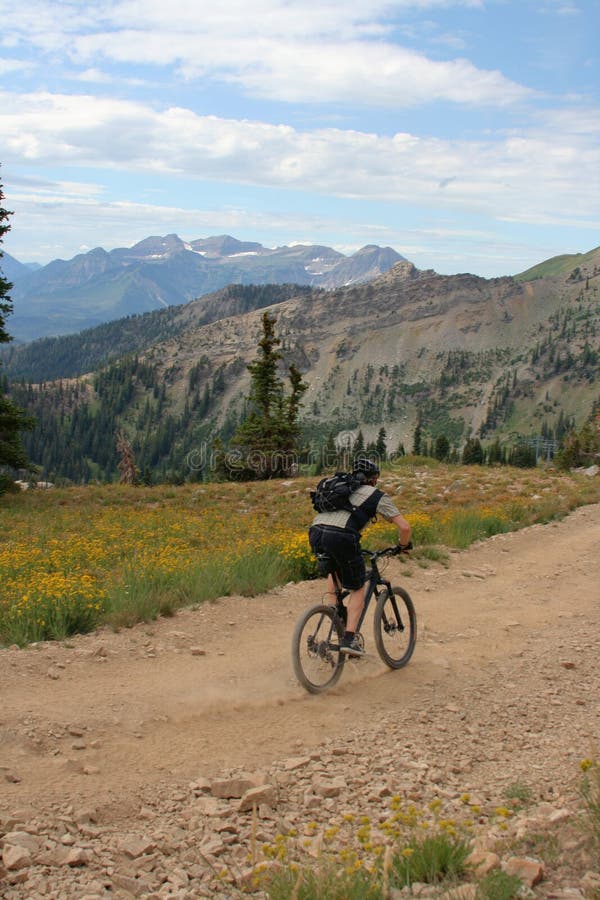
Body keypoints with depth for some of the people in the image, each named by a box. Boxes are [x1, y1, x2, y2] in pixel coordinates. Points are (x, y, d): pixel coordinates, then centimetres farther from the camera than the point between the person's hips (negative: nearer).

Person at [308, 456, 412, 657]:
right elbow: (404, 527, 10)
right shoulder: (377, 496, 17)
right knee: (358, 589, 13)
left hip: (315, 533, 5)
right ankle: (349, 639, 0)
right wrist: (403, 545, 31)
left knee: (333, 570, 36)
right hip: (341, 537, -5)